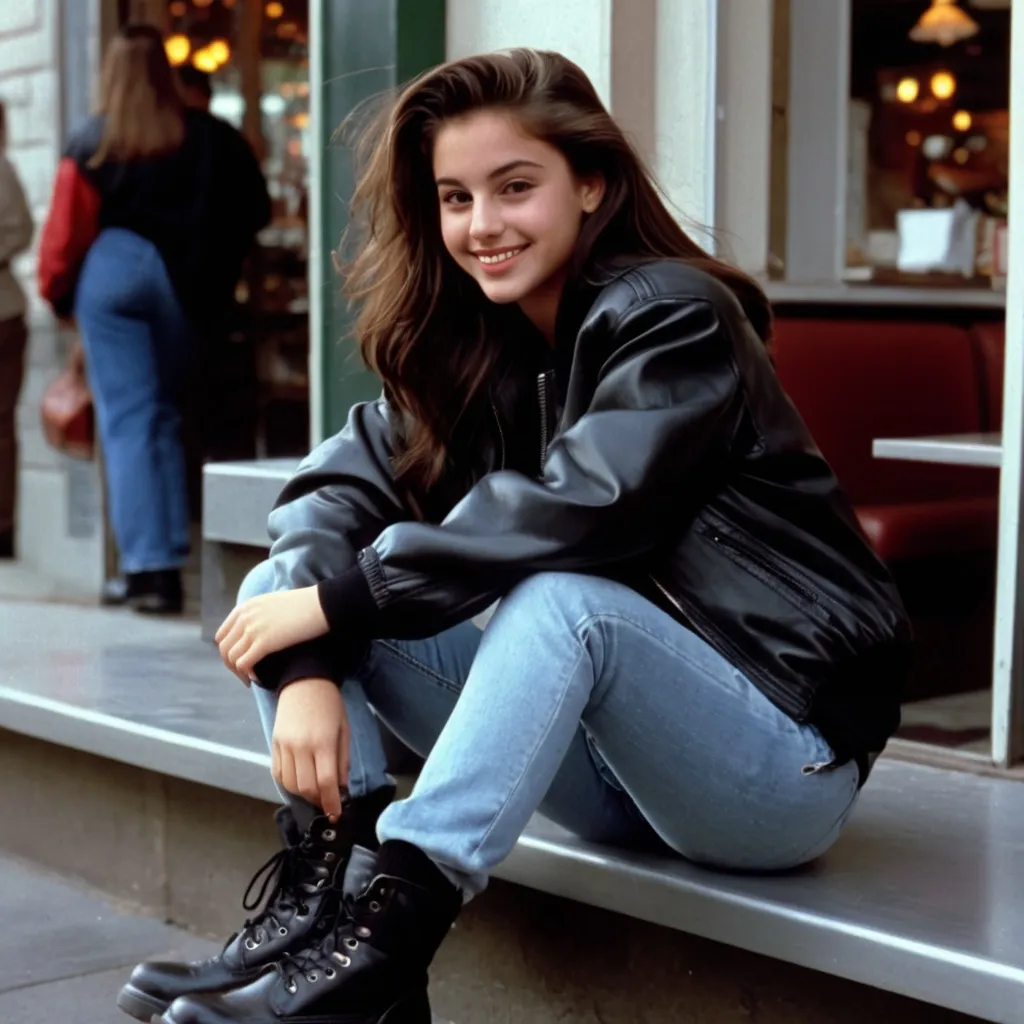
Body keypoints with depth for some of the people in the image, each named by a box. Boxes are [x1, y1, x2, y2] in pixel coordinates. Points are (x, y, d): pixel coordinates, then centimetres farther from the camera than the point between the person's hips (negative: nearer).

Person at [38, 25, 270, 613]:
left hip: (114, 274, -2)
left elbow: (67, 232, -1)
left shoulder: (92, 144, -3)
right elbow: (256, 211, 4)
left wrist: (56, 291, 14)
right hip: (185, 285, 2)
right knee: (166, 413, 17)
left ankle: (149, 568, -7)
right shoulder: (213, 139, 1)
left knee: (128, 420, 1)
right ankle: (172, 558, 17)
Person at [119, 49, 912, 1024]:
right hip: (614, 764, 7)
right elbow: (343, 481, -5)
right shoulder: (472, 344, 6)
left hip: (782, 760, -6)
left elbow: (579, 512, -27)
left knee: (560, 594, -37)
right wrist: (306, 668, -22)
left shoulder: (673, 319, -14)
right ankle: (330, 883, -19)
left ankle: (387, 931, -36)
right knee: (280, 585, -4)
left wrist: (339, 599, -22)